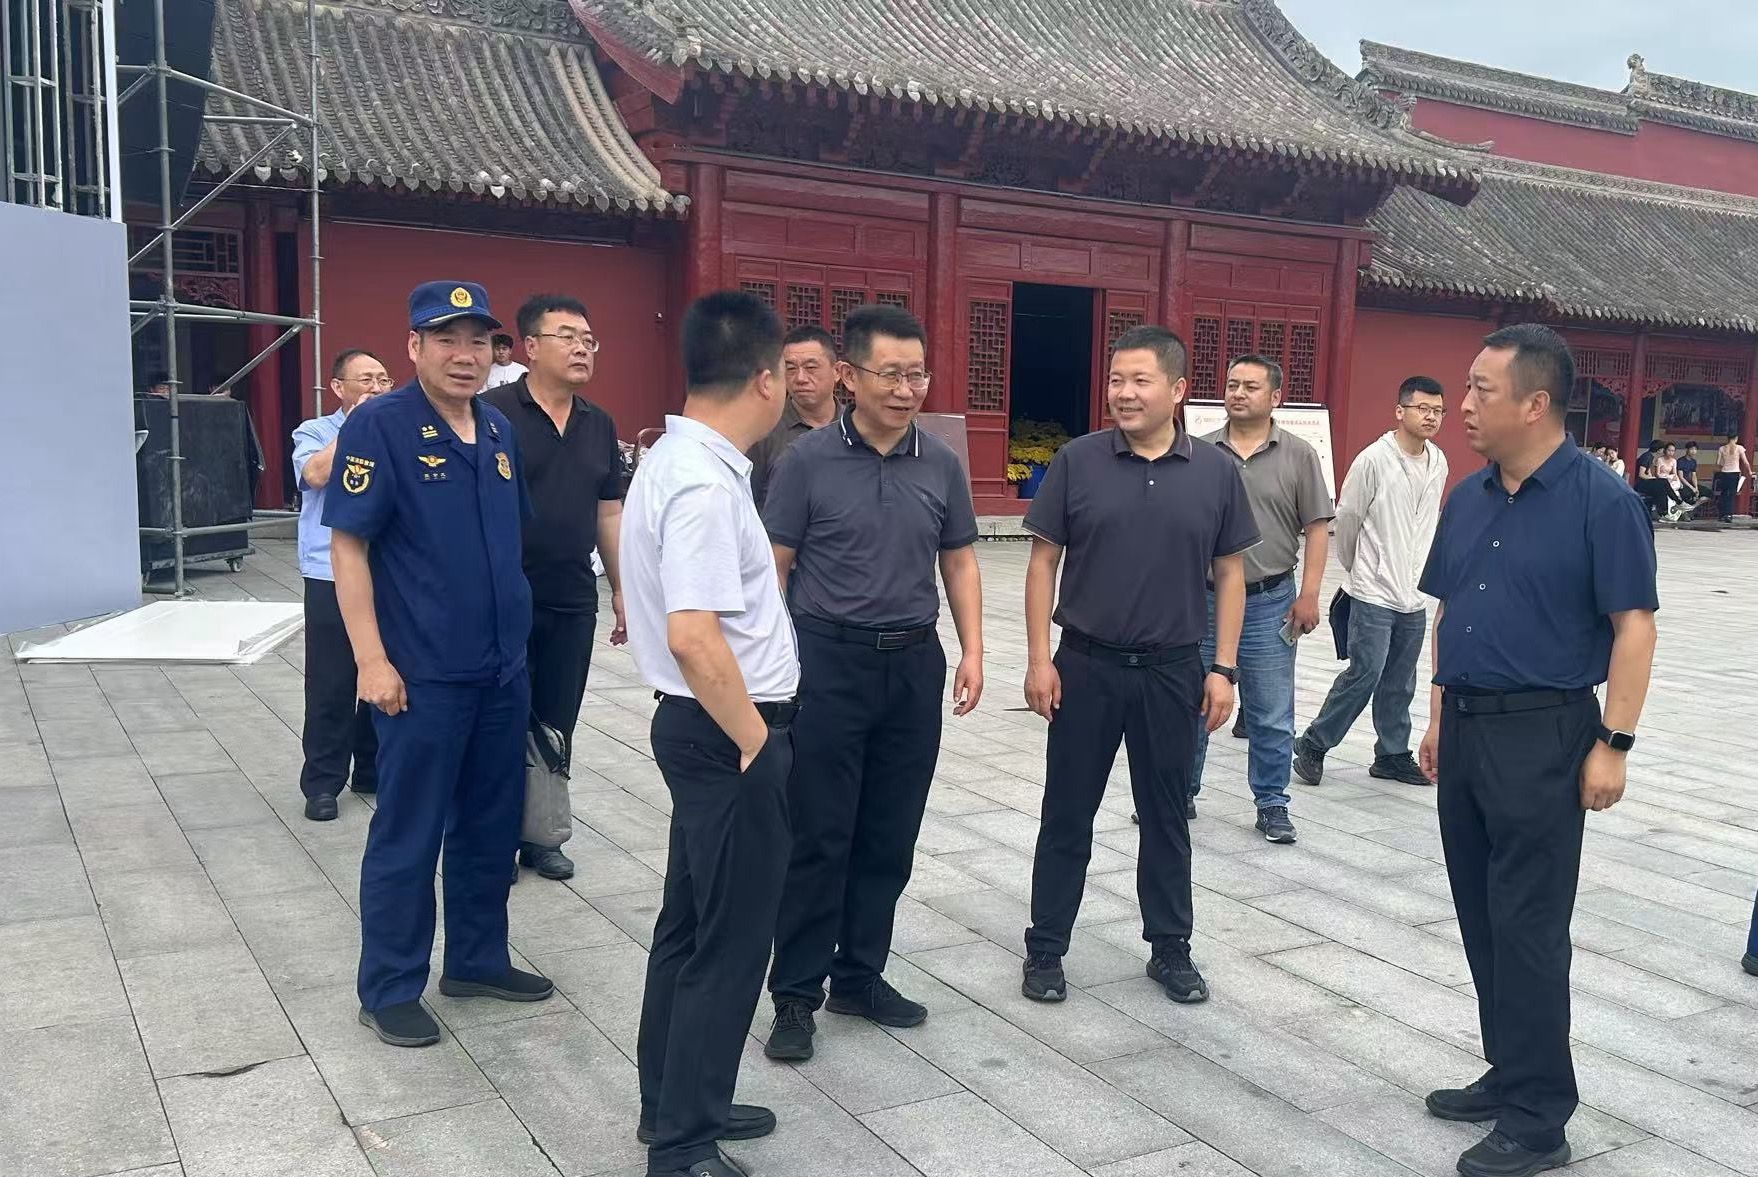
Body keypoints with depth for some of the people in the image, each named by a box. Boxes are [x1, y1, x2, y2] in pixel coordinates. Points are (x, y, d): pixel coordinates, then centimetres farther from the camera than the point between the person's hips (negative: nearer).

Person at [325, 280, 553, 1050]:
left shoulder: (499, 430, 8)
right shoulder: (378, 425, -12)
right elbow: (347, 546, -14)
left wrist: (515, 632, 15)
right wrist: (372, 659, -18)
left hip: (504, 668, 7)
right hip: (423, 674, -7)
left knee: (491, 824, 16)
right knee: (408, 834, 5)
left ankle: (477, 959, 33)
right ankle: (388, 990, 19)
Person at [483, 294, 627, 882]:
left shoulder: (599, 425, 9)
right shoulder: (493, 412, -9)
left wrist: (622, 587, 13)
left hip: (574, 602, 5)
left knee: (557, 727, 12)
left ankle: (538, 835, 26)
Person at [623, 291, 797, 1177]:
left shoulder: (677, 460, 9)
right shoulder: (705, 483, -23)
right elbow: (693, 637, -32)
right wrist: (756, 740, -20)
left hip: (707, 728, 10)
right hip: (727, 734, -10)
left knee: (693, 922, 19)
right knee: (730, 939, 2)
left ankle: (675, 1103, 34)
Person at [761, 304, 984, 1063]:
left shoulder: (941, 465, 5)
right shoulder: (808, 461, -6)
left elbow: (959, 561, 12)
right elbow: (774, 567, -3)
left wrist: (972, 650, 3)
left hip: (914, 664, 4)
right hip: (828, 661, -4)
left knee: (890, 837, 11)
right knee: (817, 837, 2)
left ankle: (860, 977, 26)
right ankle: (796, 993, 14)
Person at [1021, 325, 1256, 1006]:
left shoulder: (1216, 472, -1)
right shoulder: (1077, 462, -4)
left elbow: (1229, 574, 4)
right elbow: (1043, 562, -1)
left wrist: (1223, 668, -1)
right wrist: (1038, 658, -6)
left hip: (1173, 670, 1)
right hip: (1085, 665, -1)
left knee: (1167, 816, 13)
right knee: (1066, 815, 8)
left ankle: (1170, 949, 28)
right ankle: (1045, 951, 21)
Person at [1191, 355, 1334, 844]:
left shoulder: (1298, 456, 0)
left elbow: (1316, 528, 0)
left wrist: (1308, 595, -6)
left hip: (1268, 602, -1)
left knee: (1272, 717, 5)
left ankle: (1272, 805, 19)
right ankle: (1181, 794, 24)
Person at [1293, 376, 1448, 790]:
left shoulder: (1438, 464, 6)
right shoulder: (1374, 460, -12)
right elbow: (1347, 518, -3)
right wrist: (1356, 567, 9)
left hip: (1415, 595, 6)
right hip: (1374, 592, -6)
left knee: (1400, 682, 12)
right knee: (1365, 673, -7)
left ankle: (1393, 755, 24)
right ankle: (1312, 744, 8)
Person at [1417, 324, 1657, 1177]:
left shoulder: (1600, 501, -11)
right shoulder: (1467, 499, 8)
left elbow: (1633, 627, -12)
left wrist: (1613, 744, -15)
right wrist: (1439, 716, 13)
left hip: (1542, 732, -7)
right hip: (1465, 726, 7)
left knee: (1528, 926, -2)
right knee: (1481, 917, 13)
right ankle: (1511, 1075, 28)